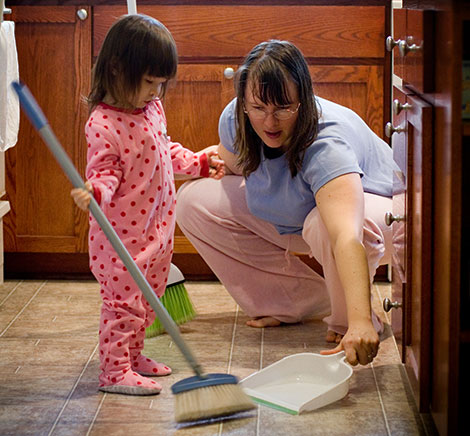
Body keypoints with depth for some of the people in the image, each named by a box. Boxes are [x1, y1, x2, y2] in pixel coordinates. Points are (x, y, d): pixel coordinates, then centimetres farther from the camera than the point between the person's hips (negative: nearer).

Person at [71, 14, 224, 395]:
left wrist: (200, 163, 24)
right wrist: (95, 191, -42)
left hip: (157, 228, 9)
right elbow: (105, 172, -21)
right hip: (121, 233, -9)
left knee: (148, 299, 19)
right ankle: (114, 371, 6)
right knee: (123, 300, -3)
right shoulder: (104, 123, -21)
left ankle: (133, 355, 34)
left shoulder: (153, 108, 6)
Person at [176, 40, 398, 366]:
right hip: (287, 221, 7)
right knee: (192, 200, -9)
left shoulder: (326, 145, -39)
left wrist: (360, 322, -64)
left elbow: (347, 236, -54)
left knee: (324, 224, -43)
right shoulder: (234, 120, -20)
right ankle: (306, 301, -5)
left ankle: (346, 318, -9)